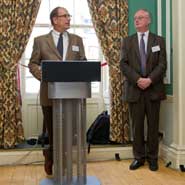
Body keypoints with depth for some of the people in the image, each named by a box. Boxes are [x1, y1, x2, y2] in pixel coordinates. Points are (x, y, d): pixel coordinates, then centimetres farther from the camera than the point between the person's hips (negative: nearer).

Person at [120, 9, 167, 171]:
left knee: (153, 125, 4)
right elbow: (123, 64, 0)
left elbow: (162, 64, -1)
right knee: (137, 125, 4)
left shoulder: (159, 41, 8)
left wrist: (150, 79, -16)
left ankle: (152, 157, 15)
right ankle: (139, 157, 15)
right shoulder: (127, 41, 10)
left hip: (154, 89, 0)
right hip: (134, 89, 1)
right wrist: (137, 79, -14)